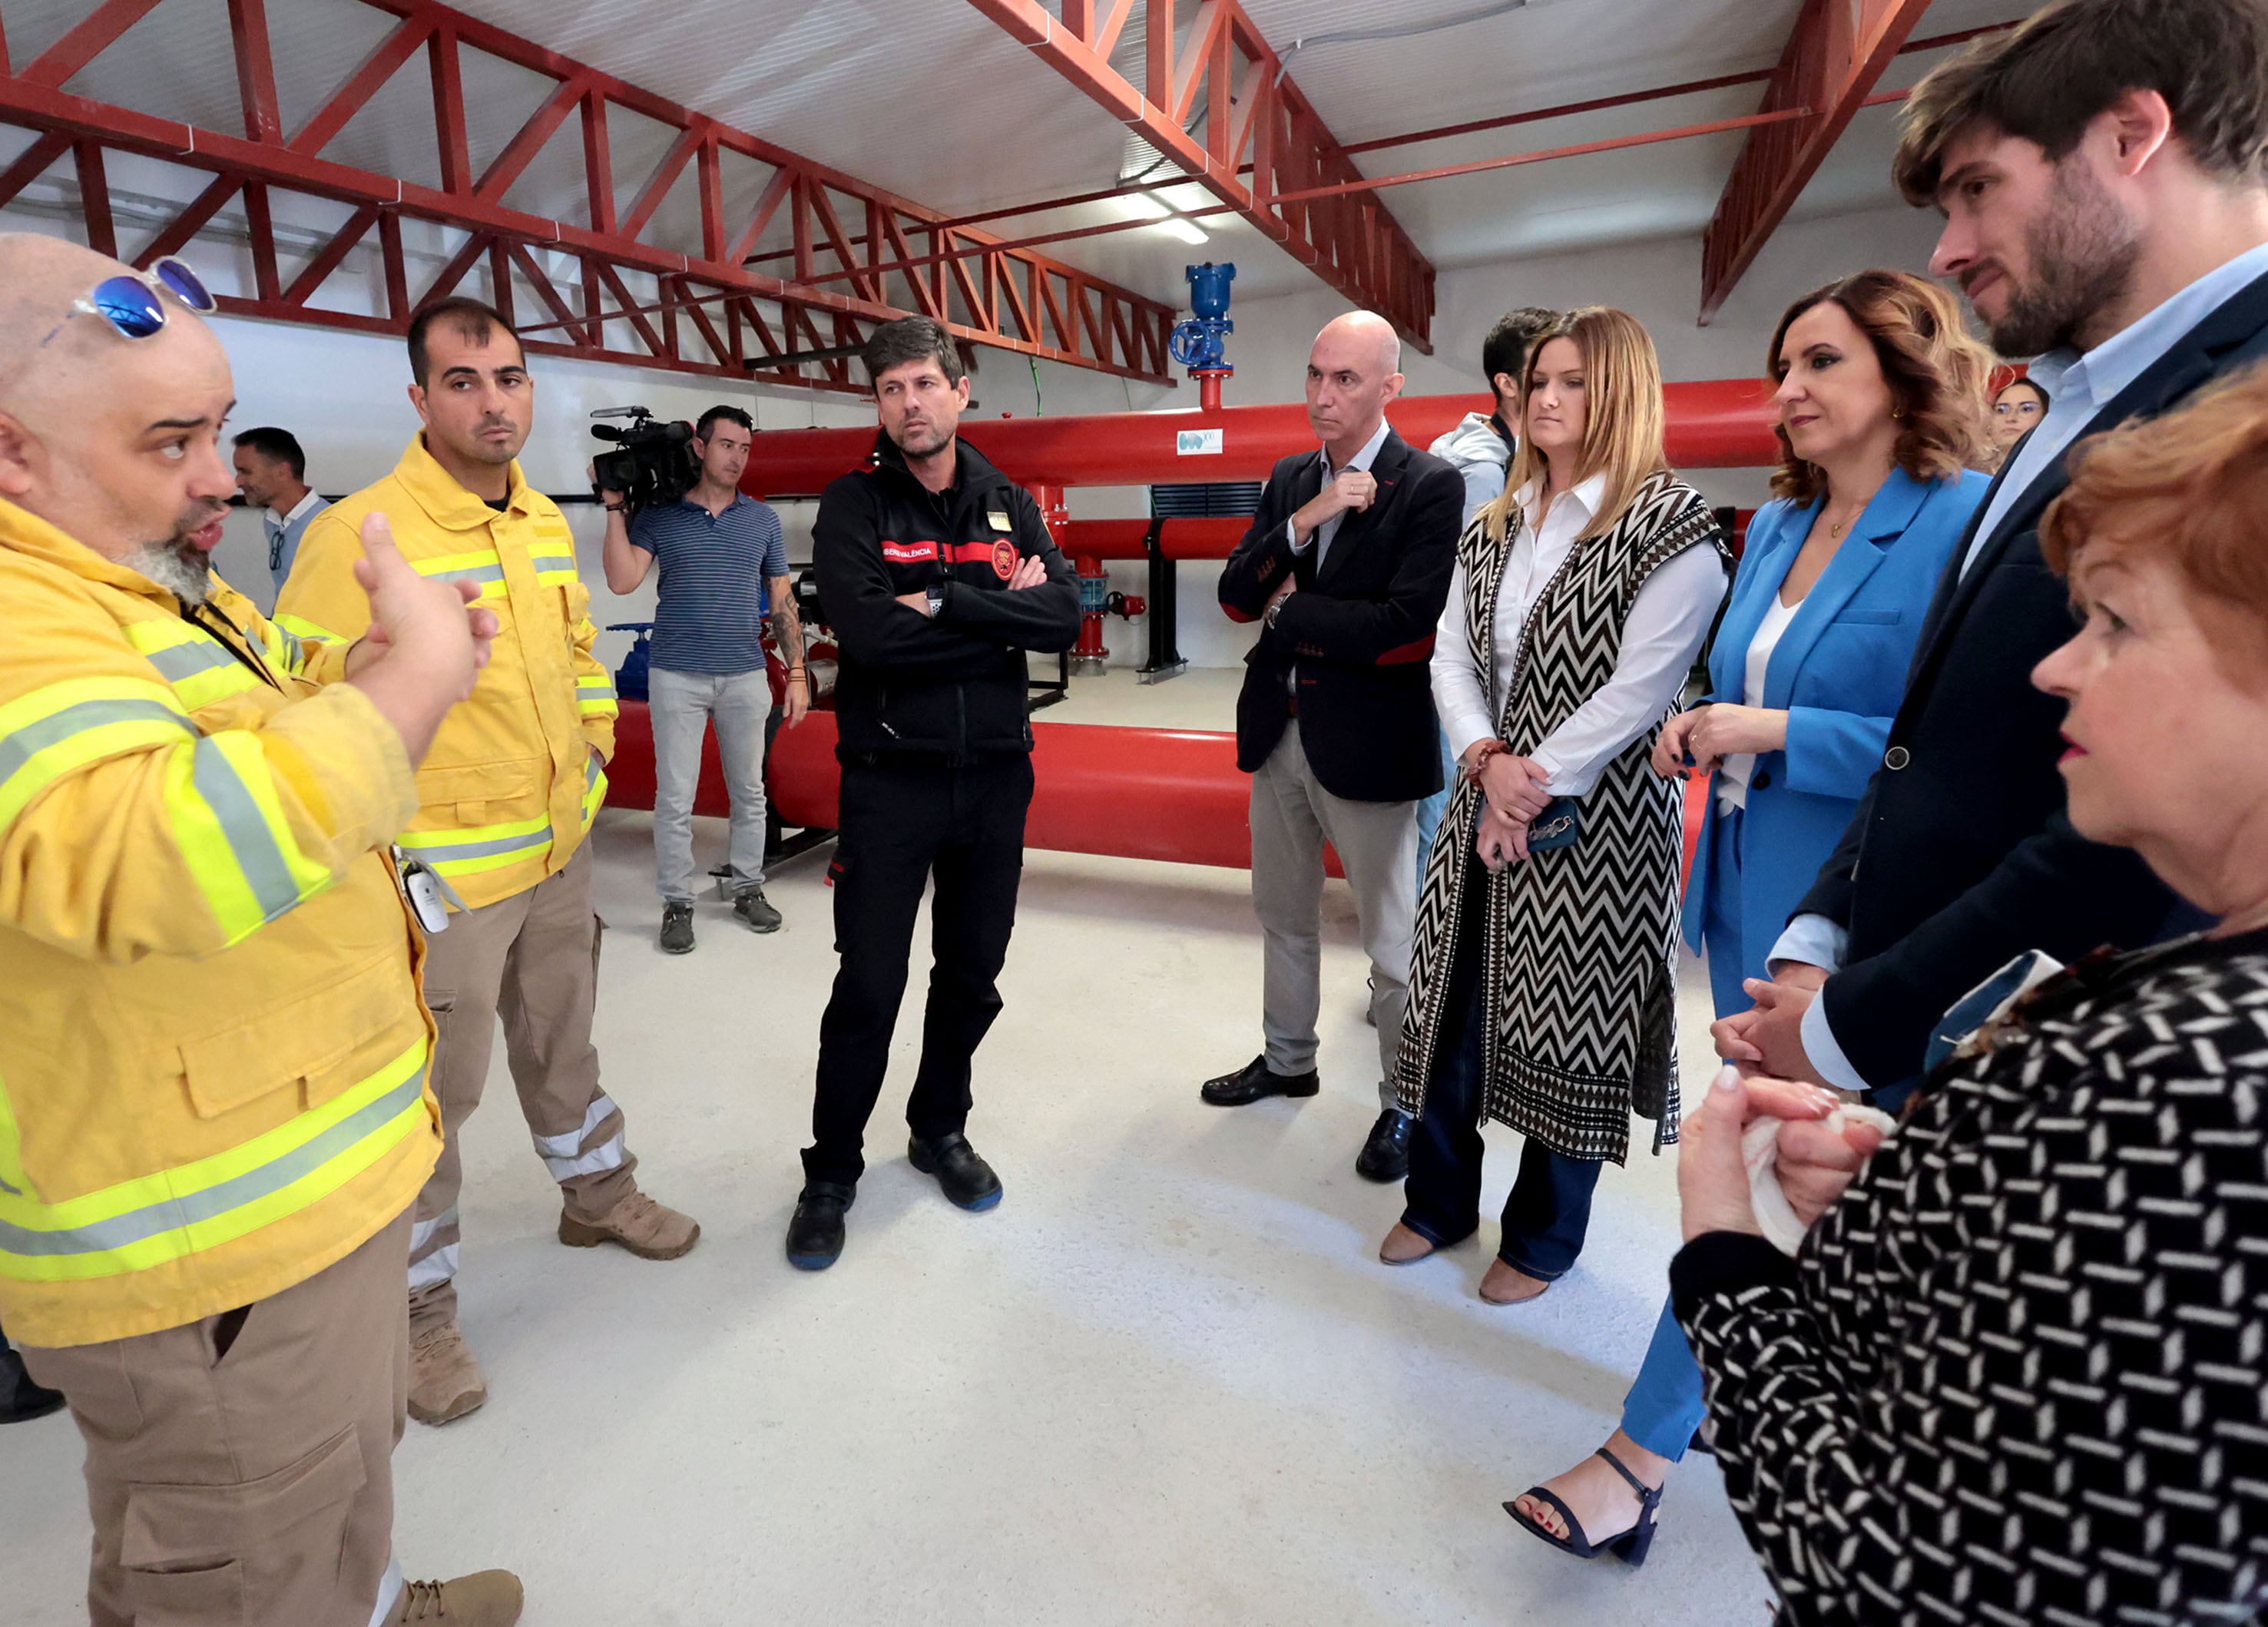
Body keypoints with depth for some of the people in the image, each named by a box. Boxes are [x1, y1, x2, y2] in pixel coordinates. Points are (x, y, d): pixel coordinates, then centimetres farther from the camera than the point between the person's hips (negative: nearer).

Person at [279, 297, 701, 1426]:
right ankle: (420, 1310, 28)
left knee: (561, 1044, 24)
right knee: (432, 1093, 7)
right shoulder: (358, 534, -18)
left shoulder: (546, 520, 4)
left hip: (560, 849, 7)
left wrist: (591, 753, 11)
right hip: (442, 875, -6)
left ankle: (598, 1195, 46)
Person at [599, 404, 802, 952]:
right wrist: (615, 507, -10)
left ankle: (748, 888, 24)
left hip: (746, 676, 2)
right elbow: (623, 580, -9)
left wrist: (796, 673, 3)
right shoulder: (658, 515, 2)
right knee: (675, 797, 1)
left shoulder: (762, 519, 8)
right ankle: (677, 903, 13)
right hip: (677, 677, -2)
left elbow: (782, 600, 9)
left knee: (749, 790, 10)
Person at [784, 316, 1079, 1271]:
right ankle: (831, 1172, 23)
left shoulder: (1010, 505, 7)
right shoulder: (852, 506, -3)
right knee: (868, 988, 2)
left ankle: (940, 1130, 38)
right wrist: (999, 617, -14)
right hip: (890, 779, -3)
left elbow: (1064, 617, -9)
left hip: (995, 774, 4)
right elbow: (867, 631, -21)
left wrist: (943, 603, -18)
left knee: (973, 976, 15)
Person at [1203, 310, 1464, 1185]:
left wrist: (1290, 612, -10)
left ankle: (1405, 1103, 25)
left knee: (1393, 942, 5)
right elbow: (1236, 596, 0)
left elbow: (1410, 627, -22)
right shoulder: (1288, 479, 9)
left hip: (1367, 742, -6)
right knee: (1283, 915, 20)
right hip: (1278, 728, 7)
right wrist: (1303, 521, -15)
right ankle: (1287, 1059, 41)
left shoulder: (1431, 486, -10)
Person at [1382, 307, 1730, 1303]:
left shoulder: (1673, 526, -7)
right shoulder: (1492, 530, 11)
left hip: (1593, 822, -5)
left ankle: (1543, 1239, 29)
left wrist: (1533, 781, -16)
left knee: (1568, 1027, 7)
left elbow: (1639, 686, -15)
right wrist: (1488, 761, -13)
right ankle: (1440, 1201, 34)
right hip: (1483, 809, 6)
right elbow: (1451, 659, 3)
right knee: (1450, 1007, 12)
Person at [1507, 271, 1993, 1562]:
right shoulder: (1777, 525, 10)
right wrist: (1706, 730, 0)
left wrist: (1777, 733, -20)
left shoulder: (1967, 523, -14)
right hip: (1747, 887, 8)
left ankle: (1647, 1450, 13)